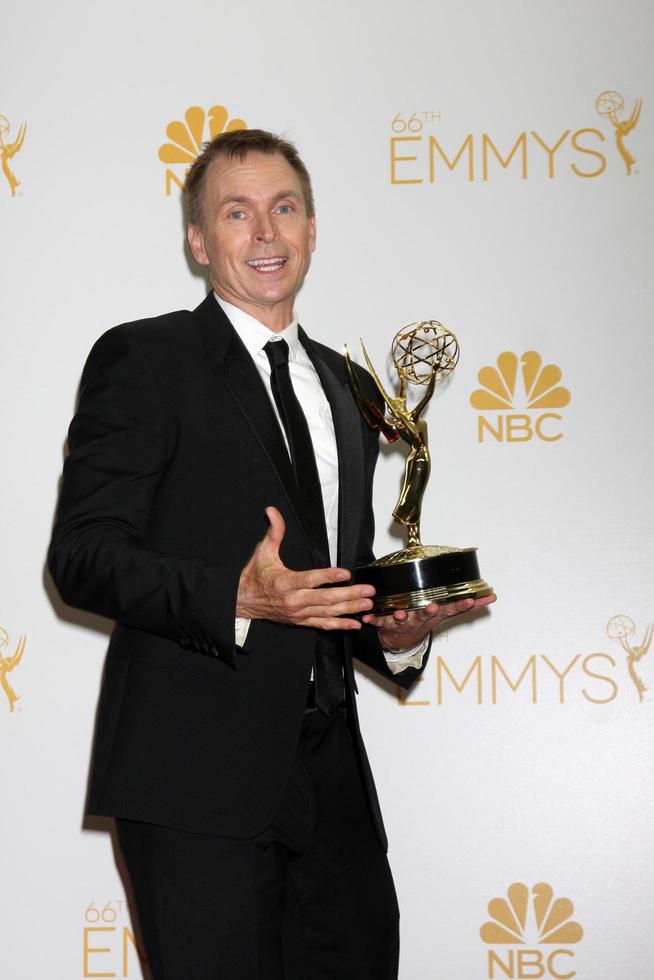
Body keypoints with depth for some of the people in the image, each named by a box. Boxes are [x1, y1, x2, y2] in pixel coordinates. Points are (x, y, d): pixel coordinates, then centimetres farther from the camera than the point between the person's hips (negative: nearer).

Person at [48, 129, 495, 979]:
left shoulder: (346, 388, 20)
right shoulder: (142, 360, -2)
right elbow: (82, 554, -10)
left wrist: (395, 633, 5)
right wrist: (235, 601, -24)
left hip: (331, 778, 6)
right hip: (197, 776, -6)